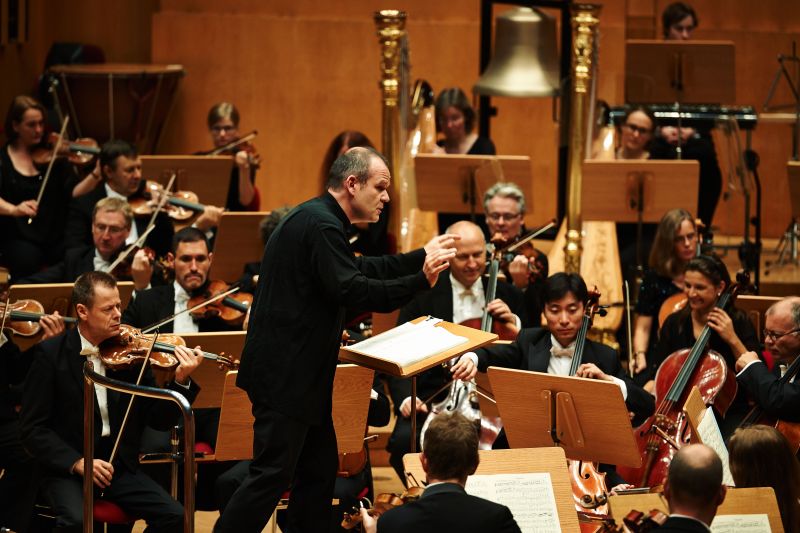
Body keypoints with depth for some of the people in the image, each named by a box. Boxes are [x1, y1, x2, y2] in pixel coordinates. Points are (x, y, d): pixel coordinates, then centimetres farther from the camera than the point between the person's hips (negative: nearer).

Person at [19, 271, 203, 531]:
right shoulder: (51, 354, -5)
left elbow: (159, 419, 5)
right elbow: (33, 428, -7)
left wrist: (181, 381, -13)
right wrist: (77, 462, -19)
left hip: (120, 467, 4)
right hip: (67, 469, -4)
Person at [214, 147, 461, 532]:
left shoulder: (318, 218, 15)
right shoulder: (321, 225, -18)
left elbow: (357, 269, 25)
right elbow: (351, 289, -27)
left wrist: (422, 257, 19)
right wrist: (421, 279, -25)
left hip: (297, 373, 11)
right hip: (286, 374, -11)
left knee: (319, 470, 13)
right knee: (272, 474, -10)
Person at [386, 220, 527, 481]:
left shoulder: (507, 295, 12)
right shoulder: (423, 295, 6)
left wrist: (514, 323, -5)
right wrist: (406, 398, -16)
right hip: (434, 399, -1)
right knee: (404, 440, -31)